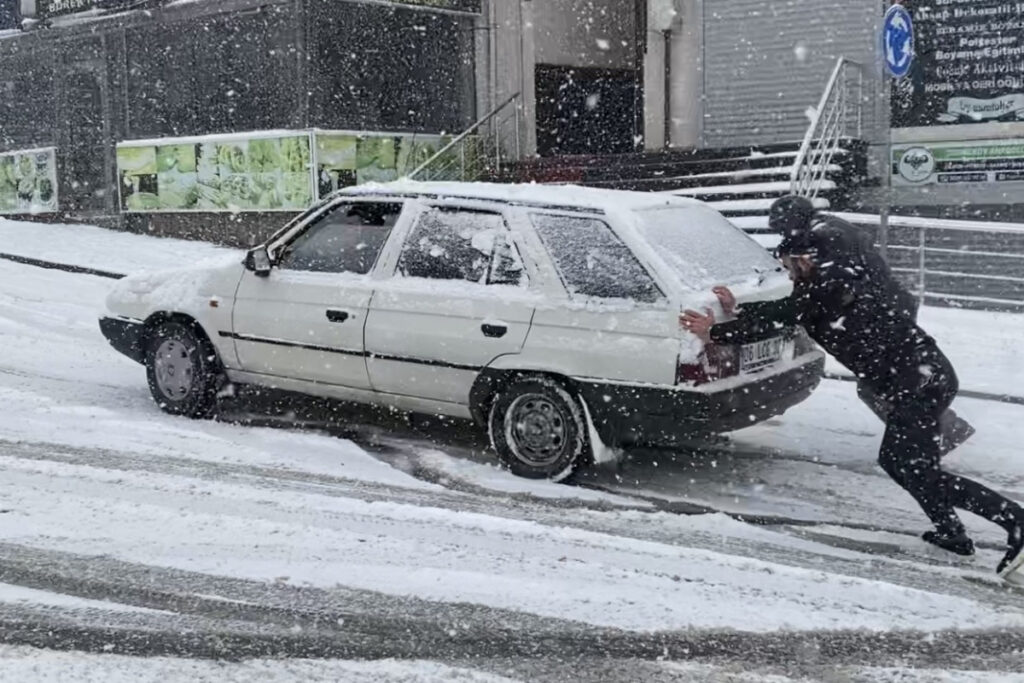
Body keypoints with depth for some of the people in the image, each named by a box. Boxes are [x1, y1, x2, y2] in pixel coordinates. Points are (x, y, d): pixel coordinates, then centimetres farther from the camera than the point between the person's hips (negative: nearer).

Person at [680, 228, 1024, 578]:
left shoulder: (824, 286, -8)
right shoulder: (838, 281, 21)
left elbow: (775, 320, -5)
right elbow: (781, 313, 28)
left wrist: (714, 333, 5)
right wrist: (737, 313, 30)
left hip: (921, 380, -10)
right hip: (927, 374, 10)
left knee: (920, 473, -7)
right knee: (894, 460, 18)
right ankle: (952, 533, 20)